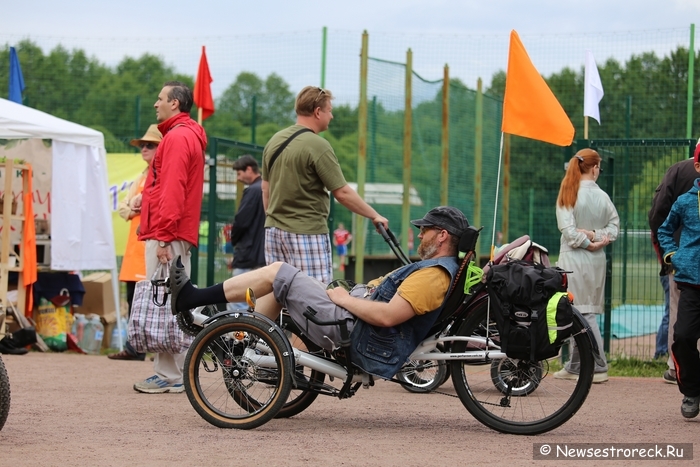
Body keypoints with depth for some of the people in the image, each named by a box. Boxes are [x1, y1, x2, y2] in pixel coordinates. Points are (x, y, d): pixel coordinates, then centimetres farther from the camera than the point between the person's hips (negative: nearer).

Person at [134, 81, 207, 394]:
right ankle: (175, 373, 14)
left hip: (167, 235, -11)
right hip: (178, 234, 11)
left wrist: (163, 237, -22)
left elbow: (172, 191, -19)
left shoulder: (177, 137, -11)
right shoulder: (189, 136, 22)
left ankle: (170, 376, -10)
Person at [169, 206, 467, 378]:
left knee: (278, 273, -7)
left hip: (352, 334, -10)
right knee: (277, 290, 18)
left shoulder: (435, 275, -16)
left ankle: (190, 298, -1)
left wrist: (345, 299, -14)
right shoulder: (443, 269, 16)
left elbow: (388, 316, -26)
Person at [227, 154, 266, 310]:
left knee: (237, 306, -8)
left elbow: (241, 221, -16)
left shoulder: (253, 191, -13)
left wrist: (234, 241, 4)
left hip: (248, 257, -9)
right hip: (265, 256, 9)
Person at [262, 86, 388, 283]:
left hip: (273, 230, 8)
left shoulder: (274, 141, 9)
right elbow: (342, 193, -13)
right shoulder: (318, 145, -14)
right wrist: (374, 216, -3)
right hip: (307, 233, -8)